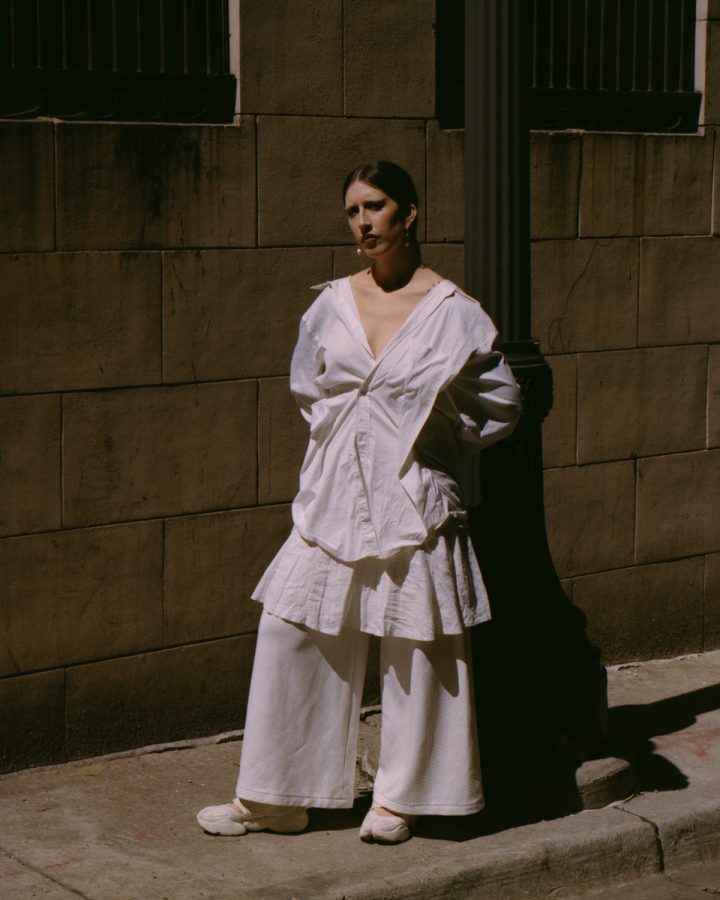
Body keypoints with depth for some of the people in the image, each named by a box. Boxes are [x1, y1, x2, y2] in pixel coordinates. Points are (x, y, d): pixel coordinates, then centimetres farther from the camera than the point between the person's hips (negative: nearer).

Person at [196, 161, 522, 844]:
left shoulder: (452, 312, -5)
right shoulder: (331, 305, 5)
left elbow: (502, 404, 3)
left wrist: (432, 438, 4)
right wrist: (343, 436, 12)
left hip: (412, 501, -3)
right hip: (334, 498, 4)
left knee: (413, 648, 4)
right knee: (292, 635, 3)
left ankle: (399, 798, 22)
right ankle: (275, 797, 15)